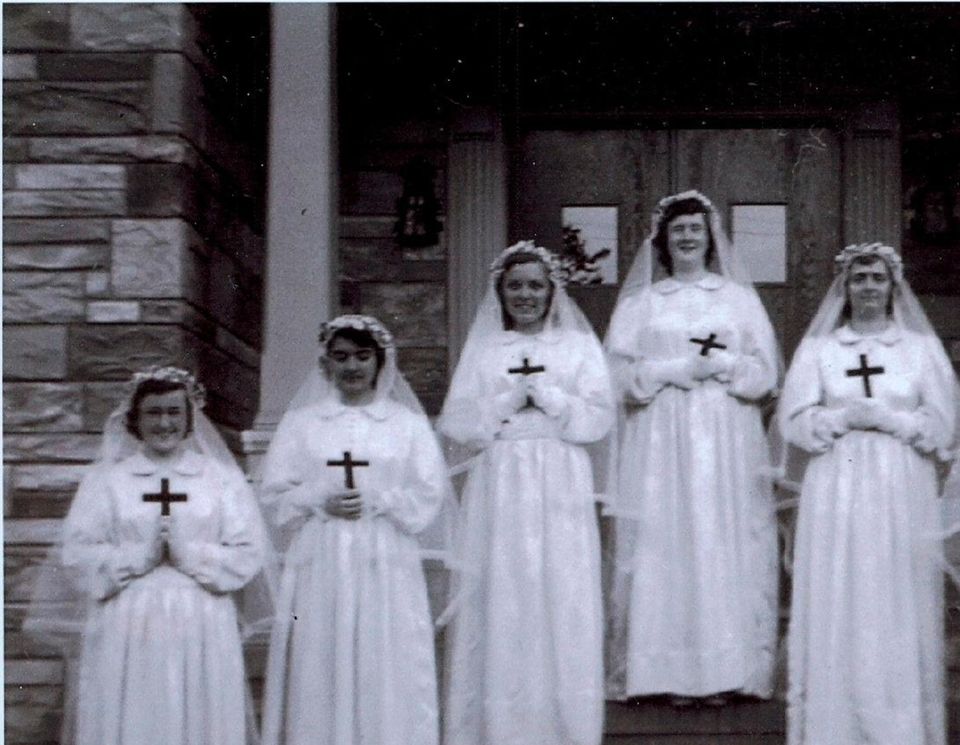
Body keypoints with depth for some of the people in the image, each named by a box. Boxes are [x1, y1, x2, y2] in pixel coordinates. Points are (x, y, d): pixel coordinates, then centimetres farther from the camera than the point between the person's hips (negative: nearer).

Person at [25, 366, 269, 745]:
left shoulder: (222, 478, 10)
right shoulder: (105, 479, 9)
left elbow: (250, 554, 2)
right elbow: (74, 556, 0)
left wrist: (190, 555, -10)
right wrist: (139, 556, -11)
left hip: (202, 632, 0)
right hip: (127, 631, 0)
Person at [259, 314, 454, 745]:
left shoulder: (408, 424, 10)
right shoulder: (300, 422, 11)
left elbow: (432, 495, 3)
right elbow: (275, 496, 6)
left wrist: (378, 501, -10)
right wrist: (320, 501, -11)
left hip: (386, 568, 0)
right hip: (321, 567, 0)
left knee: (387, 672, -3)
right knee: (319, 672, -3)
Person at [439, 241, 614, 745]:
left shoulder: (579, 346, 11)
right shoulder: (482, 349, 12)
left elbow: (598, 419, 1)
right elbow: (455, 424, 3)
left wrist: (546, 394, -10)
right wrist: (509, 400, -8)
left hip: (560, 491, 0)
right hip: (498, 490, 1)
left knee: (562, 600, -5)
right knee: (497, 600, -4)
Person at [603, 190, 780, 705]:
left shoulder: (740, 298, 13)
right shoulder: (639, 303, 12)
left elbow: (765, 373, 6)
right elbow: (621, 374, 2)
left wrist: (720, 364, -11)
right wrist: (682, 369, -10)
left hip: (727, 445, 0)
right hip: (660, 446, 0)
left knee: (726, 545, -5)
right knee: (664, 549, -6)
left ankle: (725, 672, -2)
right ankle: (672, 673, -4)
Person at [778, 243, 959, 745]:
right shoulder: (818, 348, 9)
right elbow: (794, 421, 3)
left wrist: (885, 418, -8)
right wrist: (842, 419, -11)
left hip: (902, 494, 0)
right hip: (837, 492, 0)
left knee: (899, 607, -1)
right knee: (836, 606, -3)